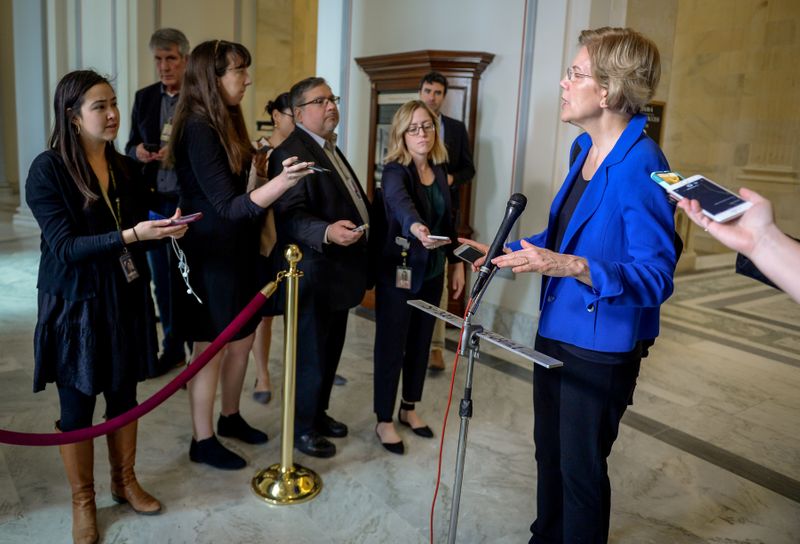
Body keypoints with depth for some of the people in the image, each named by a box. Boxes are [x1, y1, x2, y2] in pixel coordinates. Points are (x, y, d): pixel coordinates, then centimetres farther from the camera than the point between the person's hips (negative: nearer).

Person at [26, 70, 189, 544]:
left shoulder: (127, 168, 5)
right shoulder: (48, 170, -13)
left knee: (124, 396, 16)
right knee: (77, 406, 9)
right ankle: (83, 500, 28)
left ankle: (126, 482, 35)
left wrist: (165, 229, -10)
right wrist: (132, 235, -30)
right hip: (75, 304, -5)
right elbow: (65, 247, -20)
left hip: (126, 299, 5)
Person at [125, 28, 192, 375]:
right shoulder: (144, 98, 10)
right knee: (162, 277, 13)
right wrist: (138, 151, -8)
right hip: (152, 201, 5)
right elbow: (131, 147, 14)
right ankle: (172, 348, 28)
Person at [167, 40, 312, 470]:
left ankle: (230, 417, 37)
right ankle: (202, 441, 22)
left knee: (242, 340, 17)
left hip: (237, 248, 9)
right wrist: (279, 183, -41)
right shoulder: (198, 130, -20)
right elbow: (228, 206, -28)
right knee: (211, 348, 4)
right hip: (210, 254, -9)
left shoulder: (224, 122, 8)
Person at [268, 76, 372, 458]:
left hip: (338, 271, 10)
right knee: (311, 355, 5)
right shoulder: (291, 152, -17)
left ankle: (318, 414, 38)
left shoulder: (330, 148, 15)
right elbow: (291, 216, -26)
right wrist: (327, 232, -41)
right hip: (315, 274, -10)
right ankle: (301, 428, 23)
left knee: (330, 351, 20)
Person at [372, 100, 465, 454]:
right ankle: (384, 421, 19)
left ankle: (409, 409, 34)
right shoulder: (395, 171, -17)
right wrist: (415, 227, -61)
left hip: (432, 271, 7)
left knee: (421, 342, 16)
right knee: (391, 346, 3)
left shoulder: (439, 169, 4)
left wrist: (456, 262, 11)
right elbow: (399, 201, -40)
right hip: (398, 272, -7)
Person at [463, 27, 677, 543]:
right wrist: (510, 251, 13)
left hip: (601, 349, -9)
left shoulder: (640, 165, -23)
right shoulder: (584, 148, 5)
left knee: (580, 467, 10)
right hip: (555, 332, 9)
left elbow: (656, 276, -24)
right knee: (549, 451, 23)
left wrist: (575, 267, -36)